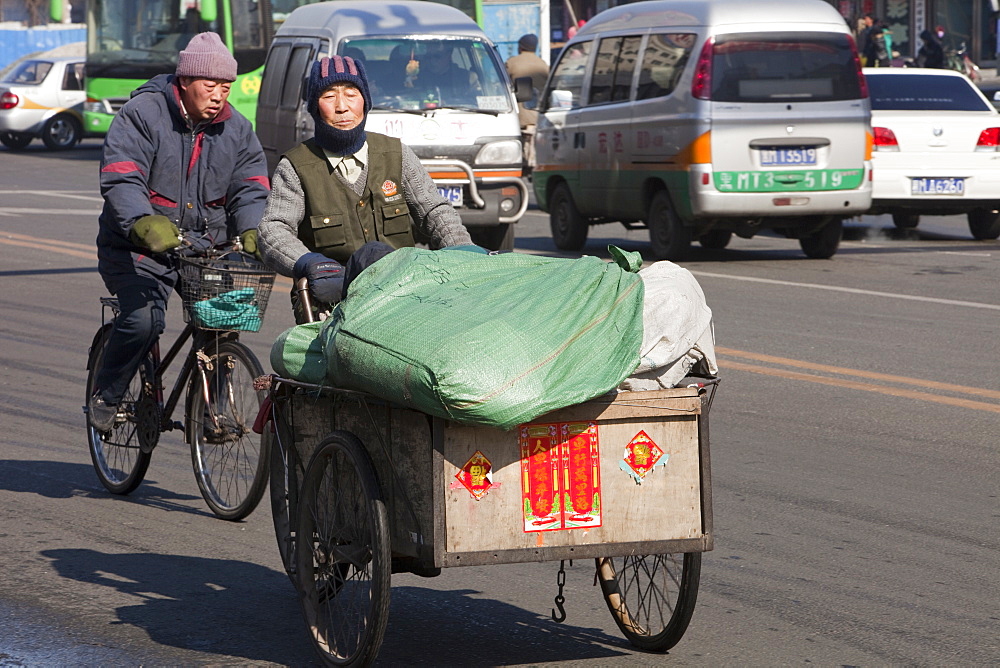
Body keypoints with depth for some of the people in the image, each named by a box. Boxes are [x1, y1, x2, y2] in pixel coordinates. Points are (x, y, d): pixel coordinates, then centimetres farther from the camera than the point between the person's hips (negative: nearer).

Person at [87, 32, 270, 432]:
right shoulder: (143, 114, -10)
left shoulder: (236, 129, 7)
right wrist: (143, 223, -41)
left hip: (203, 248, 5)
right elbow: (120, 179, -22)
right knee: (143, 319, -25)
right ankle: (105, 398, 0)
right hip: (139, 248, -4)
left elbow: (251, 186, 0)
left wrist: (252, 231, -23)